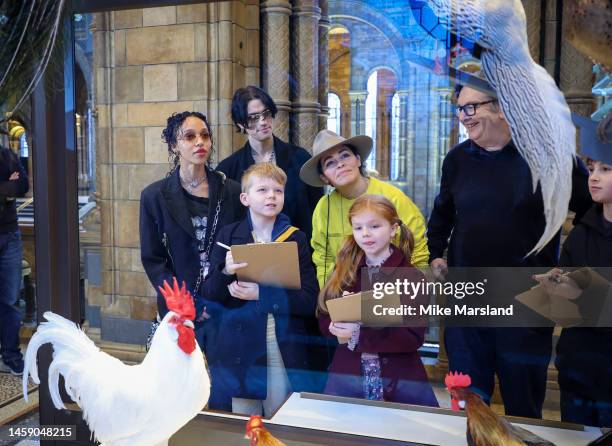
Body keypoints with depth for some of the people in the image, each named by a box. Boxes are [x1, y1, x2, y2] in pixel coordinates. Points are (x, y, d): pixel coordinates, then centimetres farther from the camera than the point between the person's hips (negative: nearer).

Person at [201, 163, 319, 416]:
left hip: (285, 346, 0)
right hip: (239, 345, 0)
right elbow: (210, 294, 2)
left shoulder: (296, 239, 1)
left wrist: (261, 294, -17)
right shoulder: (229, 235, 3)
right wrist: (226, 272, -18)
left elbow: (309, 301, -6)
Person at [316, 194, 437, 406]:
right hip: (346, 374, 3)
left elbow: (414, 337, -13)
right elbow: (323, 318, 4)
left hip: (400, 378, -2)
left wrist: (361, 334, -24)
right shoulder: (343, 272, 5)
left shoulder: (413, 278, -6)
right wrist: (337, 327, -20)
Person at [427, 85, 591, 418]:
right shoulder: (458, 158, 5)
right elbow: (442, 212, 20)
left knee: (524, 403, 13)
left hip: (527, 297, -3)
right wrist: (435, 253, 10)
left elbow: (590, 209, -1)